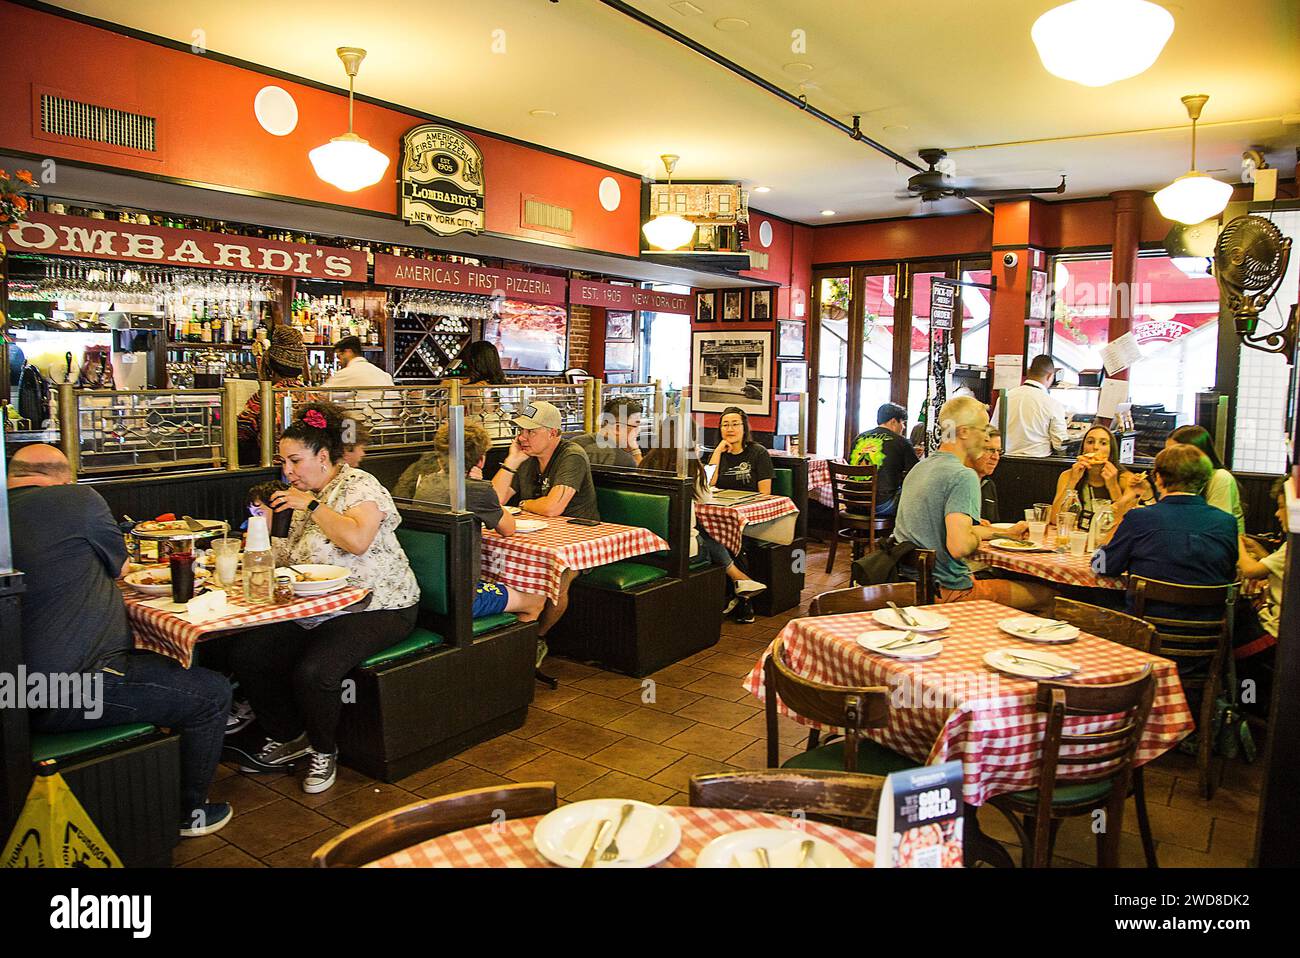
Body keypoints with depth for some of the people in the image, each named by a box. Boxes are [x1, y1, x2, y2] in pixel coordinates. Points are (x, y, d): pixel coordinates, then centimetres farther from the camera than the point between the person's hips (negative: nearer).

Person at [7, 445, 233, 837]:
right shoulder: (79, 499, -10)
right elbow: (120, 566, 5)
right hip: (70, 692, -9)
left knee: (171, 668, 25)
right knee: (212, 693, 0)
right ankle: (188, 813, 16)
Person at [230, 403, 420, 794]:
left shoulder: (359, 485, -11)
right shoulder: (308, 495, 15)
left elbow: (357, 541, -29)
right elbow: (298, 556, 24)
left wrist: (312, 505, -20)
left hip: (375, 607, -9)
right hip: (317, 609, 9)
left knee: (313, 671, -29)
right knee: (246, 653, -6)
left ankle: (323, 751, 2)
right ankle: (286, 738, 14)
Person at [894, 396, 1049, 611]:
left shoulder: (920, 467, 12)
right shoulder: (964, 476, -18)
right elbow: (959, 546, -30)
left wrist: (1004, 533, 28)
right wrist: (978, 537, -7)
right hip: (947, 591, -9)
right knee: (1045, 593, 3)